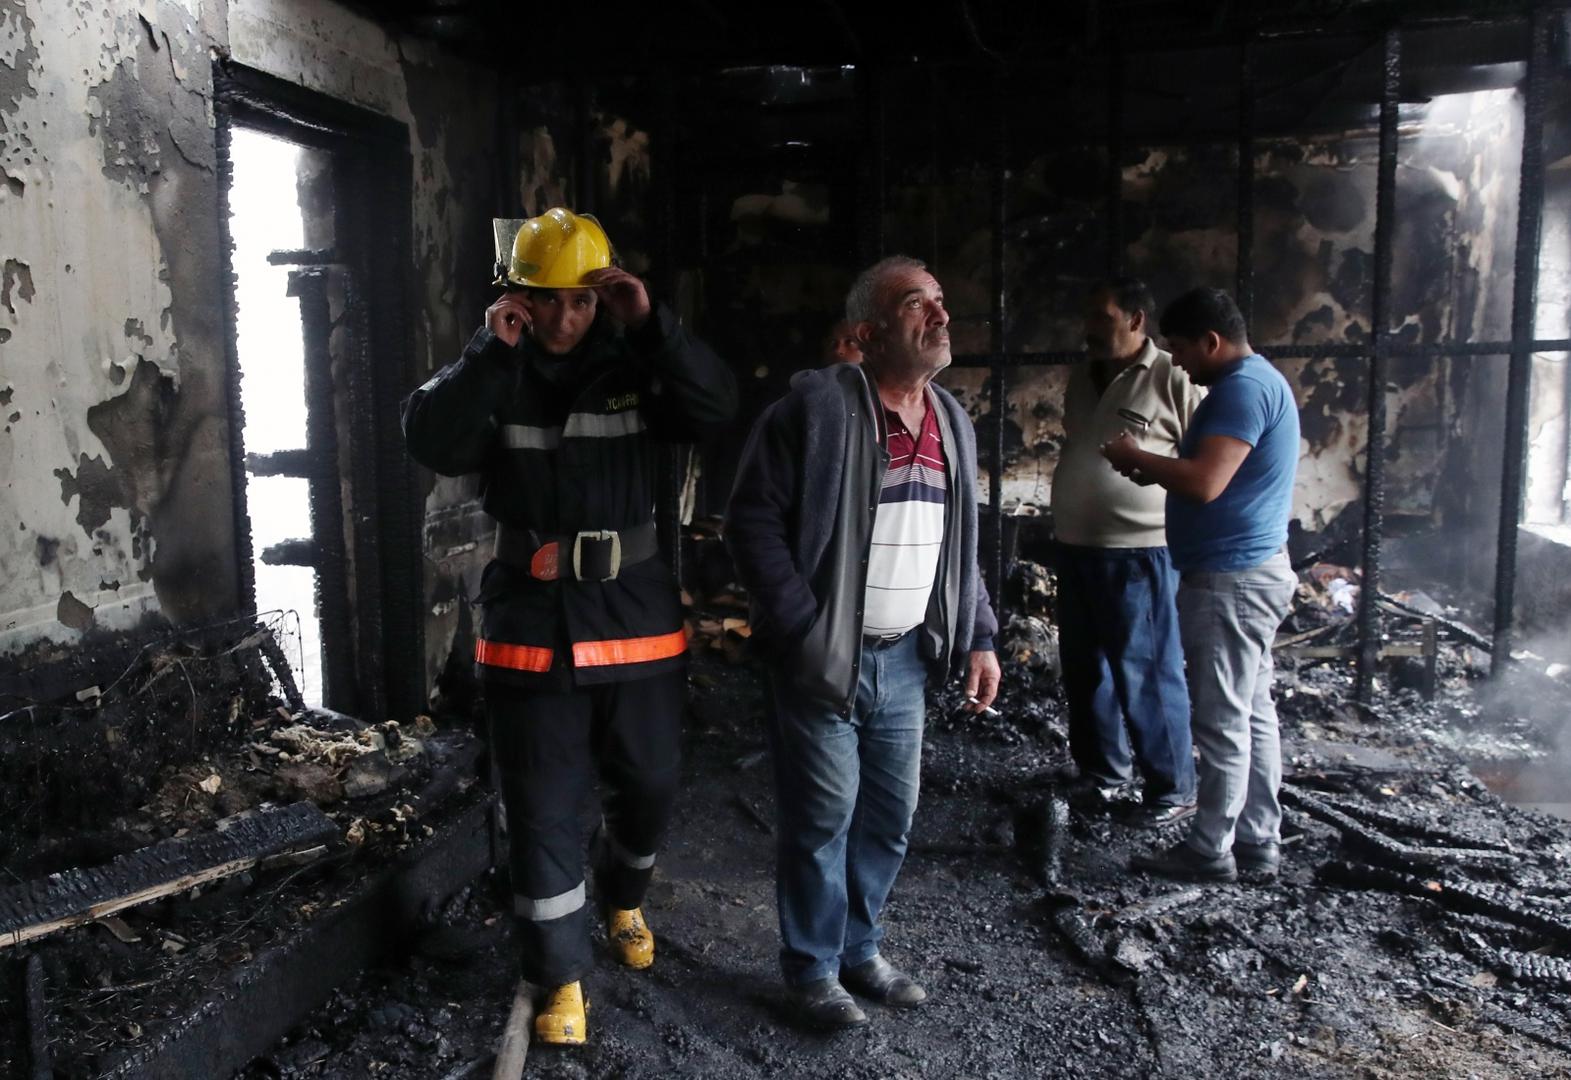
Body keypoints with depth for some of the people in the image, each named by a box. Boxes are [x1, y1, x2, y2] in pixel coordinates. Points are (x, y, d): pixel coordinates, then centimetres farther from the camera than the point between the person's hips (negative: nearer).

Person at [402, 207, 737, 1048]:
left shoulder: (634, 366, 1)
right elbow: (432, 443, -15)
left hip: (635, 614, 1)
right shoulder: (493, 374, 0)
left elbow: (714, 407, -14)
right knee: (542, 809, 5)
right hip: (531, 623, -1)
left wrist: (652, 325, -24)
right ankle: (557, 977, 22)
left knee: (650, 786, 15)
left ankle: (622, 898, 45)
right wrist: (490, 352, -24)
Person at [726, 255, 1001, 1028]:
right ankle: (812, 968, 24)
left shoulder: (952, 421, 11)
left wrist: (978, 637, 12)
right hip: (824, 658, -6)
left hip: (905, 657, 6)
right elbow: (753, 521, -14)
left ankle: (859, 949, 35)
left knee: (890, 816, 14)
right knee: (822, 818, 4)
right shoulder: (816, 405, -12)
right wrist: (803, 631, -17)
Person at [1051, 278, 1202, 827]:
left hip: (1139, 550, -7)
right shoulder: (1082, 377, 13)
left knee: (1146, 674, -2)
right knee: (1084, 668, 14)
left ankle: (1173, 789, 13)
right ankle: (1104, 772, 29)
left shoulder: (1174, 380, -9)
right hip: (1075, 545, 8)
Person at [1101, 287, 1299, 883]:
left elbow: (1204, 483, -27)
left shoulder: (1244, 388, -17)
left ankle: (1209, 850, 7)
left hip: (1229, 581, -11)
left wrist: (1136, 457, -12)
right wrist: (1154, 469, 8)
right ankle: (1258, 843, 22)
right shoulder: (1257, 382, 17)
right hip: (1253, 571, 11)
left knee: (1223, 721, -2)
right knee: (1253, 714, 13)